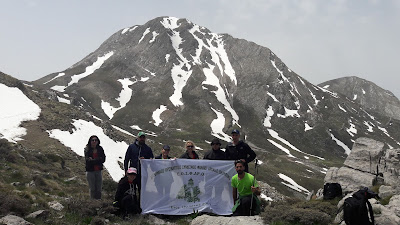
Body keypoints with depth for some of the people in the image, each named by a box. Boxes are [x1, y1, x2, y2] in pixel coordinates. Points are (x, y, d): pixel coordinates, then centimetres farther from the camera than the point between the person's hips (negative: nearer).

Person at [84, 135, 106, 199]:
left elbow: (103, 159, -6)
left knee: (99, 189, 8)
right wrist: (98, 160, -15)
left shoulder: (100, 149, 3)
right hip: (90, 171, -3)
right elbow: (88, 161, -16)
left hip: (98, 171, 3)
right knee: (92, 189, 4)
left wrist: (93, 160, -13)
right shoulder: (87, 150, -5)